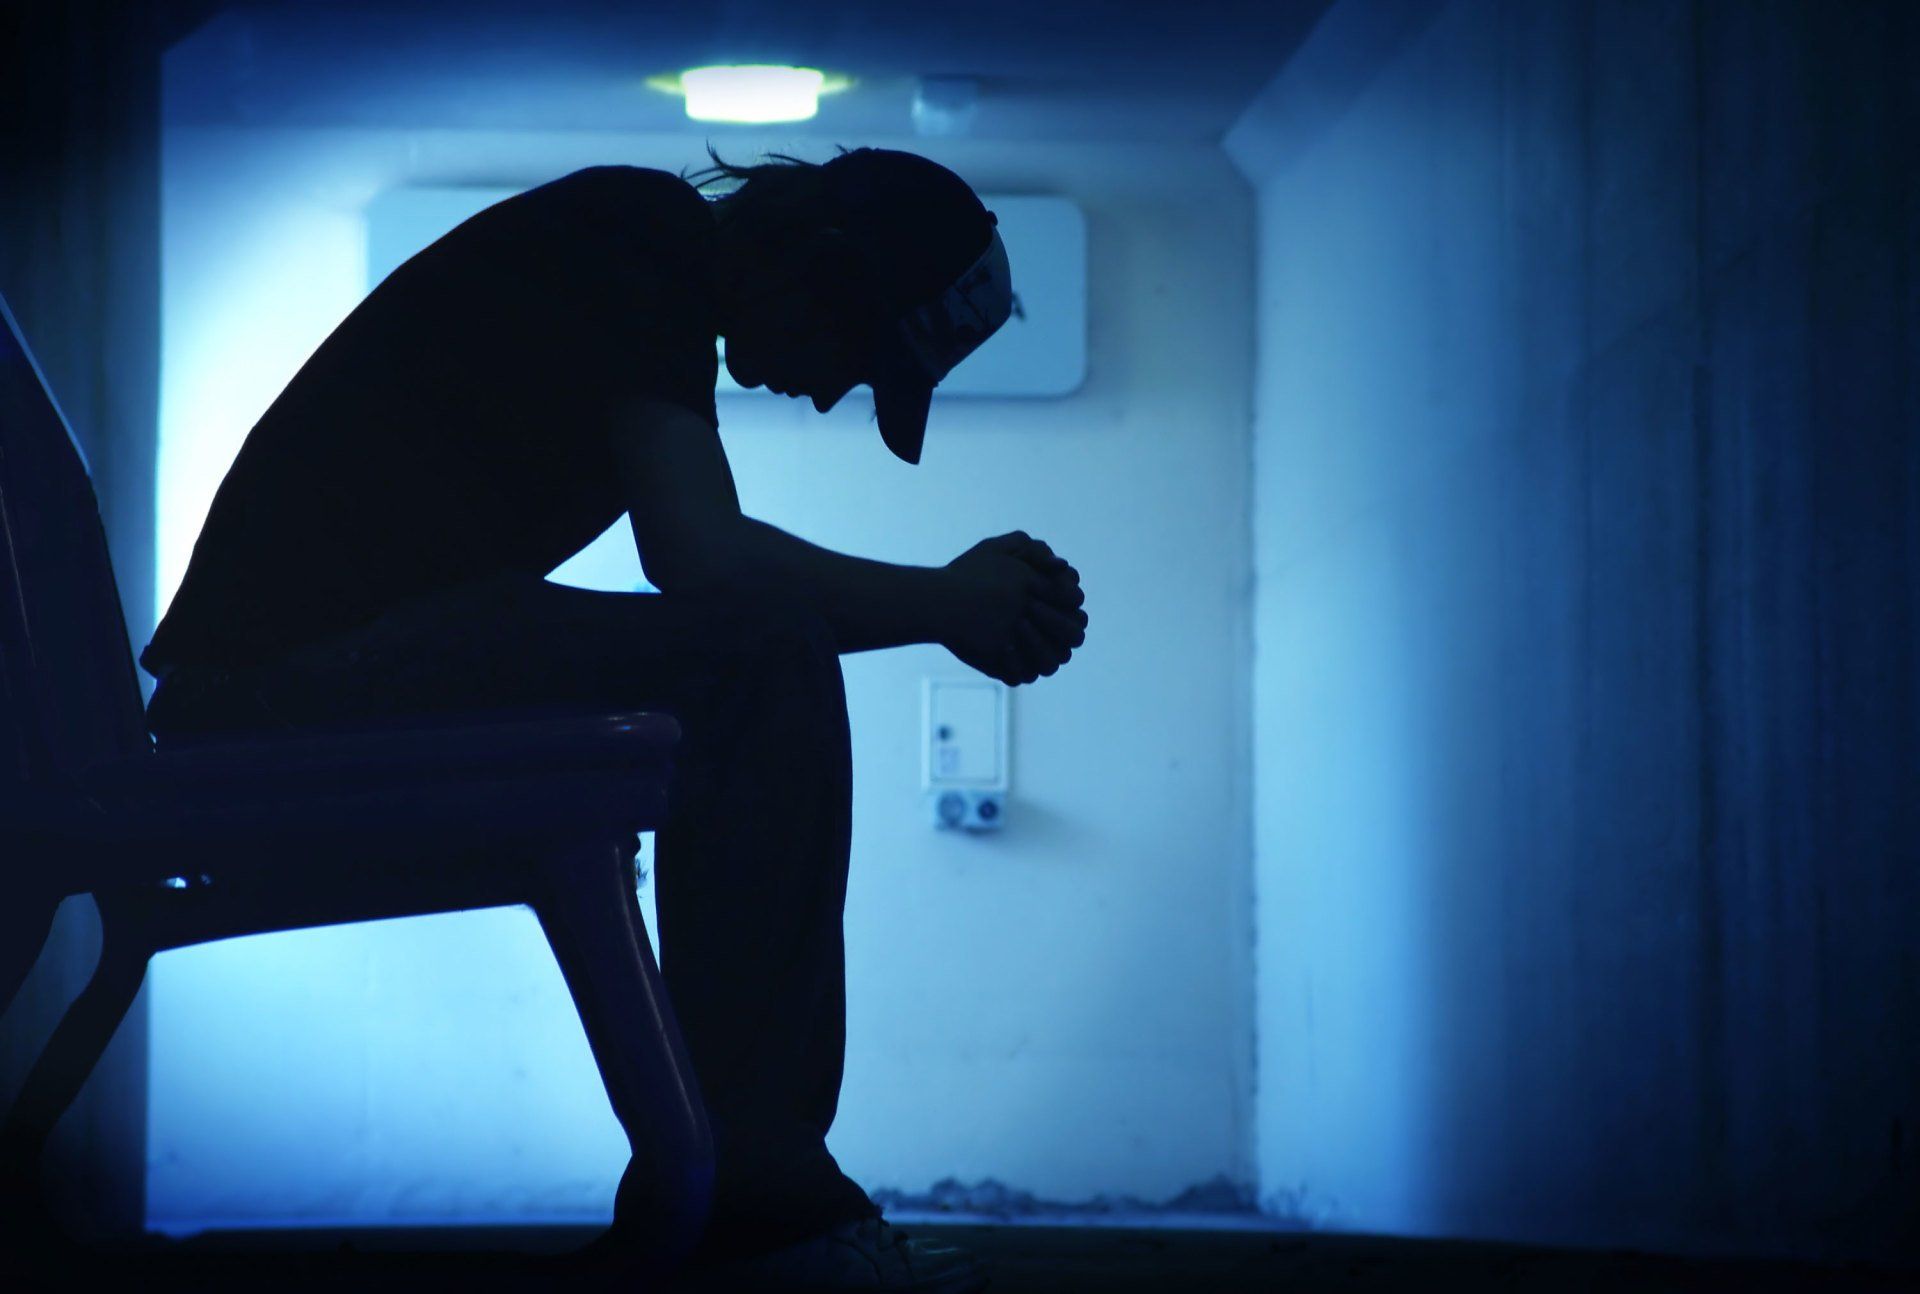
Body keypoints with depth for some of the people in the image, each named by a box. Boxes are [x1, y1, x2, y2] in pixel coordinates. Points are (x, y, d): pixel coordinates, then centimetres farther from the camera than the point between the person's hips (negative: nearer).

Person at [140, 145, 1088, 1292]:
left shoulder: (647, 252, 18)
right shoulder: (640, 243, -12)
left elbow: (705, 554, 20)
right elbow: (704, 560, -21)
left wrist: (969, 597, 10)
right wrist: (943, 604, -7)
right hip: (297, 672, -11)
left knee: (772, 658, 16)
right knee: (763, 649, -19)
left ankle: (756, 1171, 11)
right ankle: (747, 1184, -14)